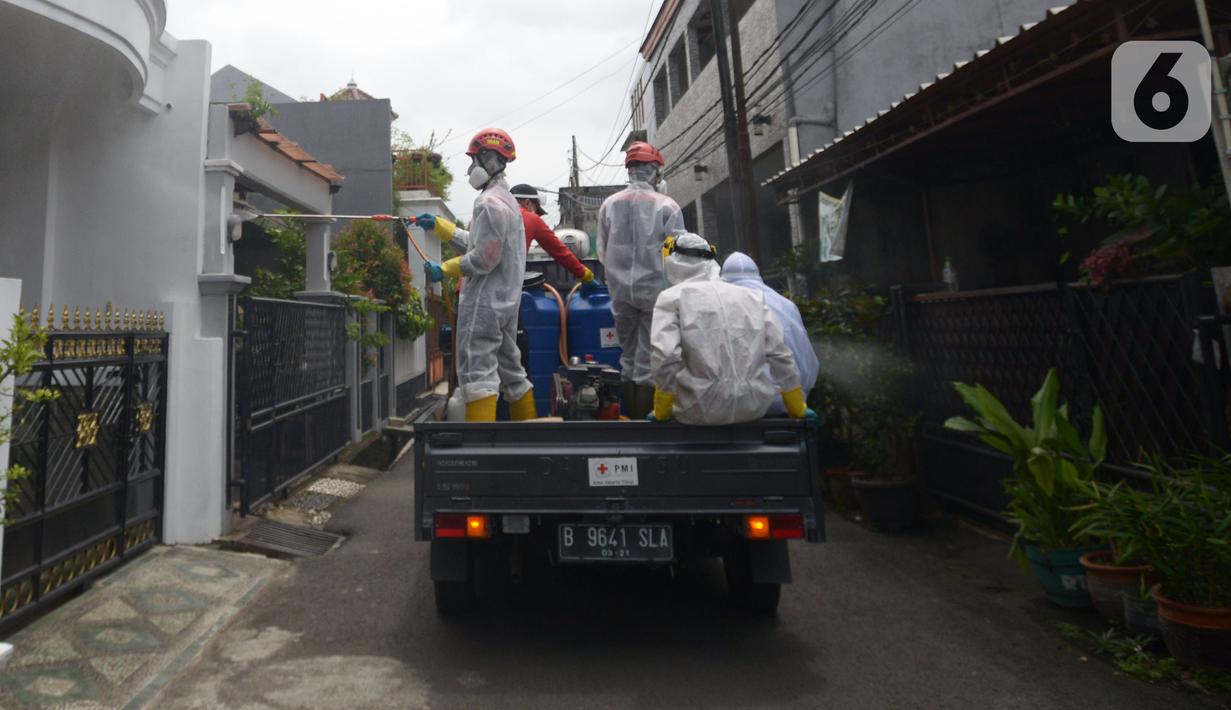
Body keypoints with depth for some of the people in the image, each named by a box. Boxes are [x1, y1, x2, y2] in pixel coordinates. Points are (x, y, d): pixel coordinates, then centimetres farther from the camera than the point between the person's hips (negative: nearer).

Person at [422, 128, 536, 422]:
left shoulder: (490, 202, -15)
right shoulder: (506, 199, 19)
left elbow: (483, 258, -20)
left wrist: (444, 270, -11)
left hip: (484, 301, -10)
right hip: (507, 299, 10)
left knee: (477, 370, -10)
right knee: (510, 368, 15)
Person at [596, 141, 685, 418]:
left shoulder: (609, 204, 0)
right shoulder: (667, 206, -9)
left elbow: (602, 252, 7)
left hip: (620, 289, 3)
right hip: (655, 288, -3)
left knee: (628, 355, 17)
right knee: (649, 360, 4)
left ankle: (630, 415, 23)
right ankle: (644, 417, 7)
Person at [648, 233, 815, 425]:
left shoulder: (671, 297, 1)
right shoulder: (752, 295, 11)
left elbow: (665, 356, -13)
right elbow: (780, 353, 11)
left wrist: (661, 412, -1)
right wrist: (797, 408, 22)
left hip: (701, 411, -3)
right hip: (752, 408, 3)